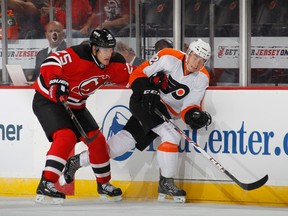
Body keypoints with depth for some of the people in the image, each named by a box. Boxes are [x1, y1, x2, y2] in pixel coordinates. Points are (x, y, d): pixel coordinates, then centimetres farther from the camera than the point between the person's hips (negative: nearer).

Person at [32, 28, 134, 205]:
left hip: (75, 106, 8)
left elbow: (132, 74, 6)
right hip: (48, 100, -8)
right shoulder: (78, 55, -27)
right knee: (66, 137, -28)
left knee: (96, 139, 6)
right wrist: (57, 81, -42)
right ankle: (45, 186, -31)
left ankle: (104, 185, 25)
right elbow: (50, 63, -30)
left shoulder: (112, 65, -5)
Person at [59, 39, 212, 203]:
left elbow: (189, 106, -10)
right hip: (146, 101, -6)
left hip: (166, 112, 6)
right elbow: (138, 74, -9)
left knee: (129, 140, 4)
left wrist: (194, 114, -32)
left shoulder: (202, 78, -6)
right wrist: (146, 91, -25)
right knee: (171, 135, -22)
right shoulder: (169, 57, -16)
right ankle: (166, 183, -11)